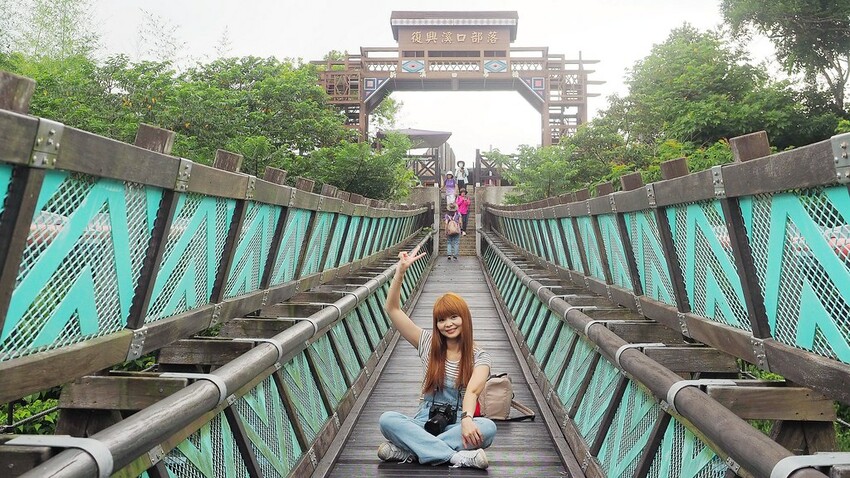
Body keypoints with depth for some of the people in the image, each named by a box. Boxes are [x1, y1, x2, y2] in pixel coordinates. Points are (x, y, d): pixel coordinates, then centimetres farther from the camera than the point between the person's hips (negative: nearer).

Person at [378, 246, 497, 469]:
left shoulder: (479, 356, -1)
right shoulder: (428, 343, 5)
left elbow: (472, 390, -20)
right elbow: (392, 309, 0)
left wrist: (467, 419, -40)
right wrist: (401, 271, -11)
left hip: (457, 425, -1)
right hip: (425, 422, 1)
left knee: (487, 427, -34)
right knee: (387, 420, -28)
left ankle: (409, 451, -31)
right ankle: (457, 456, -34)